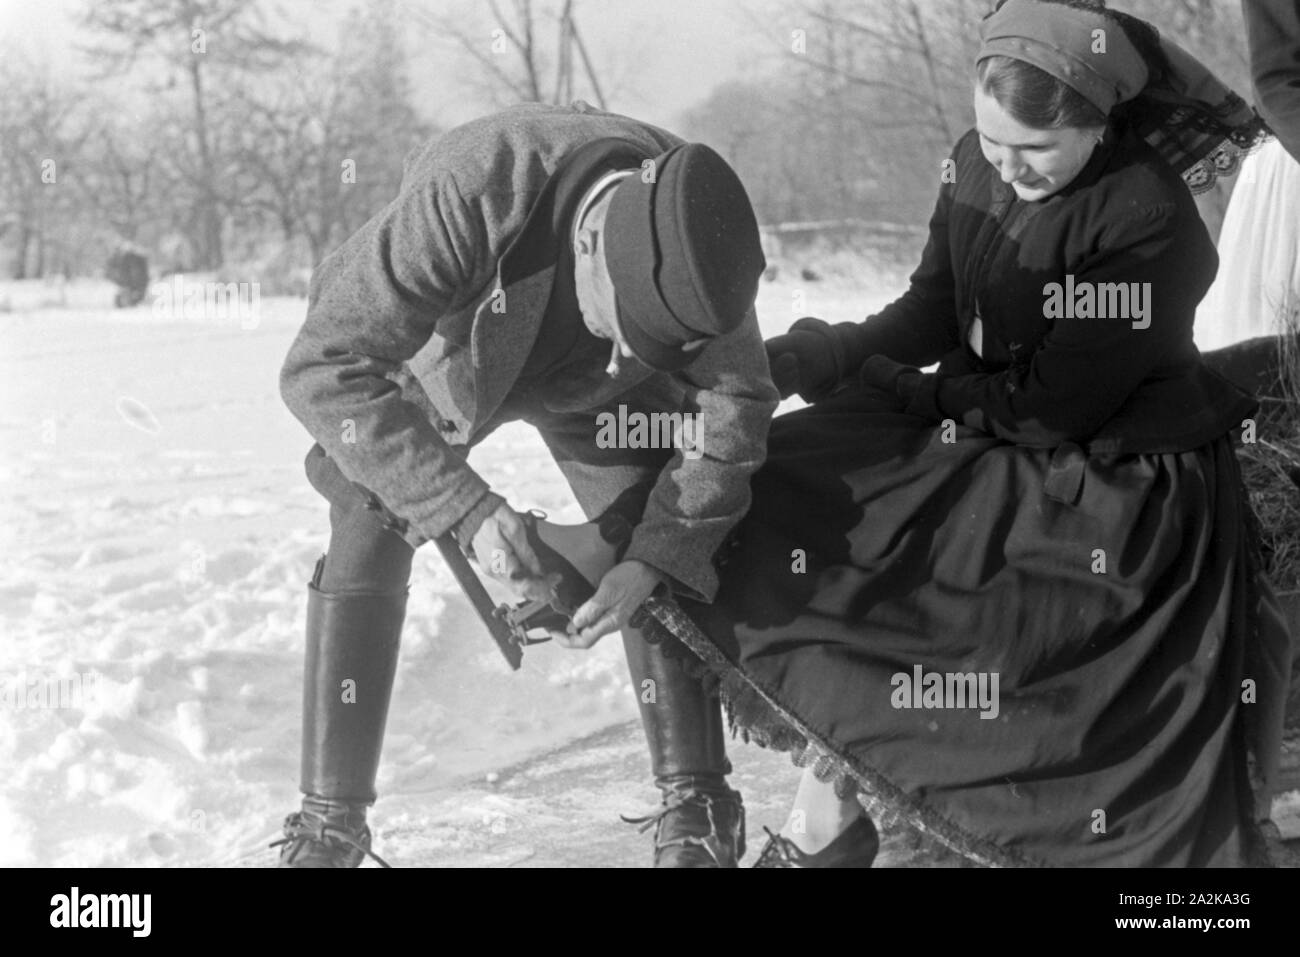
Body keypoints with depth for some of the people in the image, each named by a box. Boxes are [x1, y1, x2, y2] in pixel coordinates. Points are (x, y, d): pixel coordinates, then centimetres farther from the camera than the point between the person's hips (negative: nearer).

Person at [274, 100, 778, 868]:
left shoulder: (695, 229, -33)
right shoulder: (466, 196, -46)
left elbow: (733, 408, -20)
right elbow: (323, 371, -44)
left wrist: (653, 558, -32)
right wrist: (467, 509, -50)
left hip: (583, 383, 3)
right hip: (437, 357, -2)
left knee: (669, 560, -11)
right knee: (366, 545, -17)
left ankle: (696, 808, 0)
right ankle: (329, 824, -6)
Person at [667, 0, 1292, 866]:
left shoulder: (1147, 224, -25)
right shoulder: (976, 164, -6)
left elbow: (1055, 405, -21)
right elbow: (932, 313, 1)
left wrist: (882, 385, -14)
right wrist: (803, 358, -16)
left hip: (1125, 478, -6)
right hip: (986, 429, 7)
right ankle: (828, 820, -1)